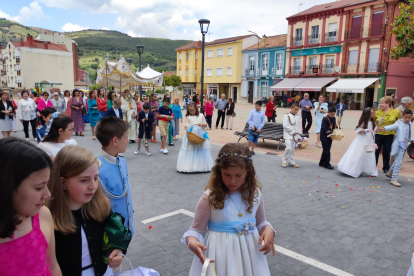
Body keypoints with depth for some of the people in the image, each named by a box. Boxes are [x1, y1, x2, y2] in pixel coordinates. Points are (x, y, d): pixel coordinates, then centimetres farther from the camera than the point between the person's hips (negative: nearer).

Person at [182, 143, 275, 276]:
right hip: (220, 252, -3)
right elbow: (196, 229, -8)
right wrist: (192, 242, -30)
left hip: (249, 250, 3)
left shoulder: (255, 194, -5)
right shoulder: (210, 197, -16)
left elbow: (261, 223, 10)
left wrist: (269, 230, -12)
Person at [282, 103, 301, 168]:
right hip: (288, 135, -6)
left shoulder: (297, 116, 12)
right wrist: (292, 132, -14)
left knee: (292, 149, 8)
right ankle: (284, 161, -1)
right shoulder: (287, 115, -6)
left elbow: (298, 126, 16)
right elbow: (285, 126, -14)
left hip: (294, 135, 6)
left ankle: (291, 162, 17)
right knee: (288, 148, -16)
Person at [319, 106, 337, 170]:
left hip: (330, 136, 8)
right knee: (326, 150, -5)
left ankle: (322, 162, 24)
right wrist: (329, 133, -30)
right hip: (324, 136, -8)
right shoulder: (325, 119, -15)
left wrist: (336, 126, -3)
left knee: (326, 150, 13)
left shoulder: (334, 118, 8)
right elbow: (324, 128, -21)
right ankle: (326, 163, 1)